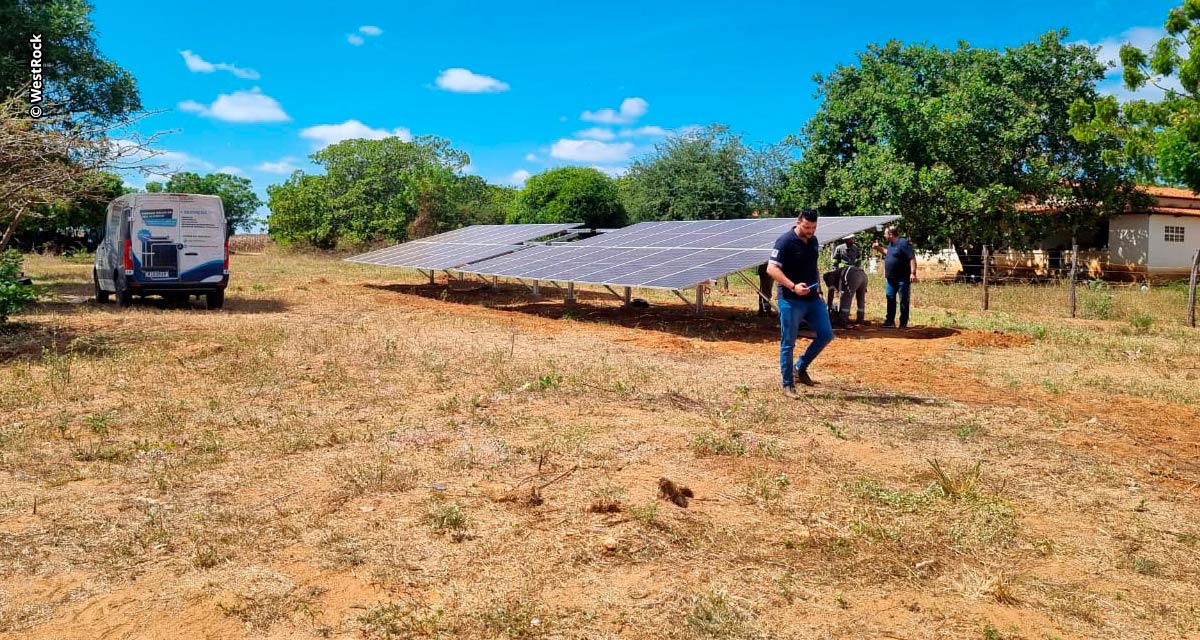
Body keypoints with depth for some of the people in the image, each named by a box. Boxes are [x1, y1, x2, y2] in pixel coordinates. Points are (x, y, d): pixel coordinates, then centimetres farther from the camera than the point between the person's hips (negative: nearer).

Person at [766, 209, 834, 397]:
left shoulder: (813, 240, 9)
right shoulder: (785, 241, -15)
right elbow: (771, 269, -20)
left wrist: (818, 286, 13)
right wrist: (793, 286, -29)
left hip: (813, 298, 7)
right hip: (790, 300, -7)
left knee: (826, 334, 8)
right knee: (788, 343, 0)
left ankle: (800, 368, 22)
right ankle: (788, 385, 10)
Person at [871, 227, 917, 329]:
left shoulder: (903, 243, -16)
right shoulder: (891, 244, 12)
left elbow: (912, 258, -20)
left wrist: (913, 273, -26)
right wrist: (878, 248, 20)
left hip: (902, 278, -9)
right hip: (891, 278, 9)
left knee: (903, 300, 0)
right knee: (890, 299, 9)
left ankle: (903, 323, 6)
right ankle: (890, 322, 14)